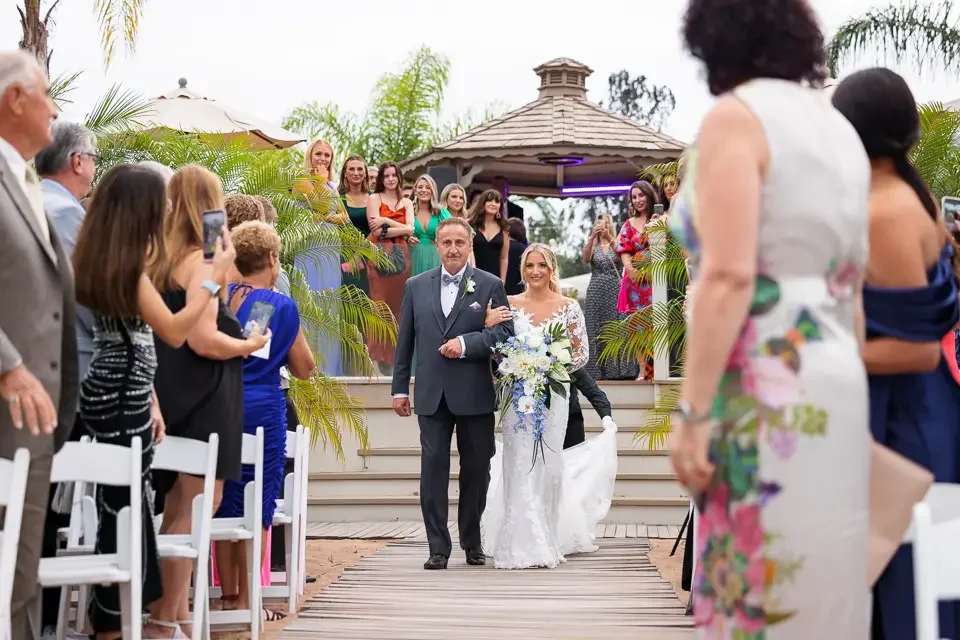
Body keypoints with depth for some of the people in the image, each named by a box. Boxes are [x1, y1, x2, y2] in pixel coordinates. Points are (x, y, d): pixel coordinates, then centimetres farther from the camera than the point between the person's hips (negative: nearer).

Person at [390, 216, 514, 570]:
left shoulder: (490, 285, 2)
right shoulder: (416, 286, 9)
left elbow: (505, 332, -5)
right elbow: (405, 342, 10)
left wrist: (466, 343, -17)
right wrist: (400, 388, 7)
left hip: (475, 394, -1)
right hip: (431, 395, 1)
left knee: (476, 470, 8)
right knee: (433, 470, -3)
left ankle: (472, 542, 23)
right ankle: (438, 547, 1)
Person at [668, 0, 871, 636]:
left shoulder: (736, 116, -7)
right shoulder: (838, 126, 17)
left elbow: (728, 277, -18)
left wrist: (693, 410, -18)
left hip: (763, 387, -8)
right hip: (834, 380, 8)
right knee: (824, 586, 11)